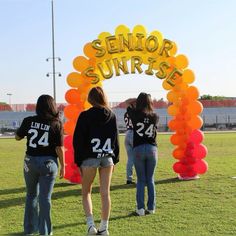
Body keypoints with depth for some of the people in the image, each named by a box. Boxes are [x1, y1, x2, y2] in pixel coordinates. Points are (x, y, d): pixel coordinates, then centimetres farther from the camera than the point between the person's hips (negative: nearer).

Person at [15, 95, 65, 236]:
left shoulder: (29, 121, -3)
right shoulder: (56, 124, -9)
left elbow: (18, 137, 11)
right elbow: (59, 148, -10)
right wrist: (62, 166, 0)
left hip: (30, 161, 3)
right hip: (48, 162, -3)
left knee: (31, 195, 19)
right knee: (45, 198, 4)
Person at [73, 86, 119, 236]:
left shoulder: (85, 116, -8)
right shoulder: (112, 116, 4)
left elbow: (78, 140, -7)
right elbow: (115, 139, 9)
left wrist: (79, 161, 1)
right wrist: (115, 159, 16)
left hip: (90, 158, -3)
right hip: (107, 158, 3)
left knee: (86, 192, 12)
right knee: (105, 193, 8)